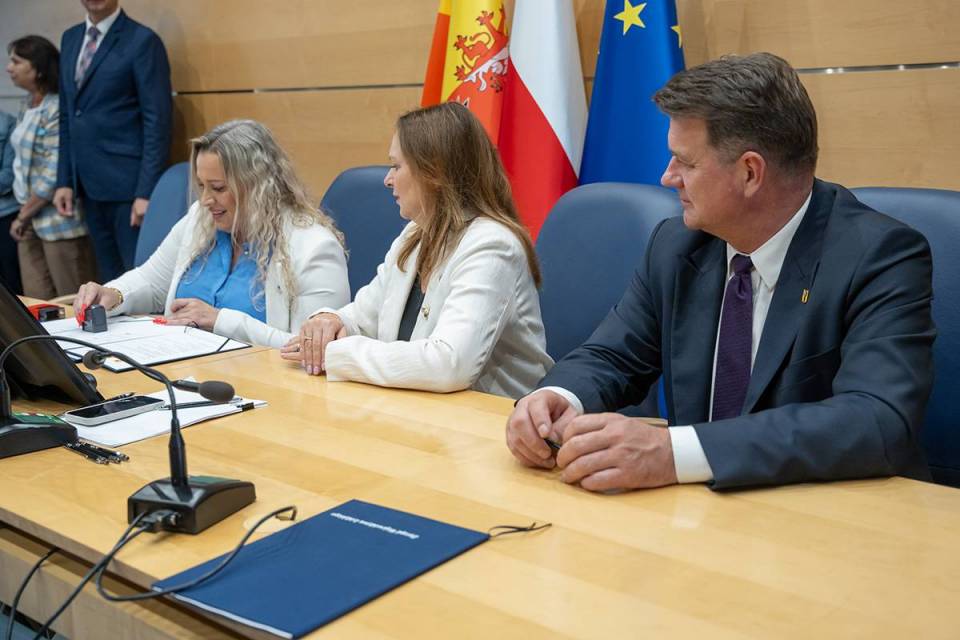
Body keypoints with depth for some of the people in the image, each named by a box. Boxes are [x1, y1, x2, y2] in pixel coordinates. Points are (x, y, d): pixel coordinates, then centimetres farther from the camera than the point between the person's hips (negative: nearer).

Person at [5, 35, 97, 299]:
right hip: (30, 218, 8)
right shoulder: (28, 104, 12)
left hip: (57, 220, -8)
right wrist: (23, 213, 9)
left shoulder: (57, 109, -14)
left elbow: (55, 173, -18)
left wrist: (23, 215, -9)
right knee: (37, 304, 10)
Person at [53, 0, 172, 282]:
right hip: (88, 183, 7)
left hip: (127, 182, -7)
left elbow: (157, 121, -12)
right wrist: (64, 180, 10)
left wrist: (147, 191, -17)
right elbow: (67, 115, 16)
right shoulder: (70, 38, 14)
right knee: (110, 278, 14)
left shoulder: (142, 40, -8)